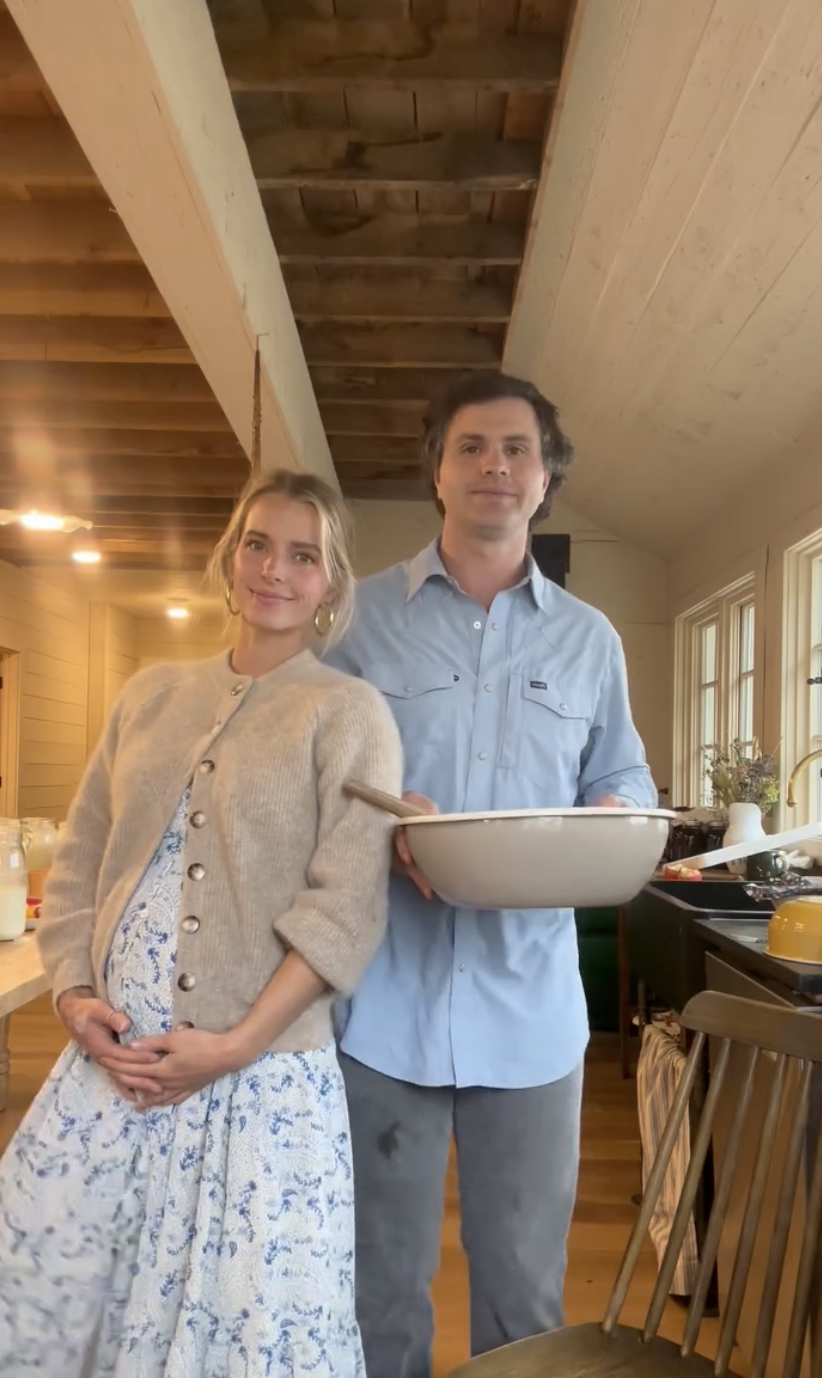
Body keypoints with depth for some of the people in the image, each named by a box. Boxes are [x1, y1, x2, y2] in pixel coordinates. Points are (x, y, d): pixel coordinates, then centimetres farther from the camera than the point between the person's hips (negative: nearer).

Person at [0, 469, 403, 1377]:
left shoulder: (348, 713, -4)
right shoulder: (150, 694, 10)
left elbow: (346, 907, -11)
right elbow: (78, 864, 12)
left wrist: (236, 1044, -15)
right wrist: (74, 994, -2)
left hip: (264, 1076, -4)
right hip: (110, 1061, 5)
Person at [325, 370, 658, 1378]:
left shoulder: (589, 639, 10)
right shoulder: (361, 617, 3)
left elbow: (623, 779, 15)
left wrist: (609, 820, -8)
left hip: (531, 1006, 2)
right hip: (386, 999, -1)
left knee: (525, 1281, 15)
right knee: (383, 1277, 14)